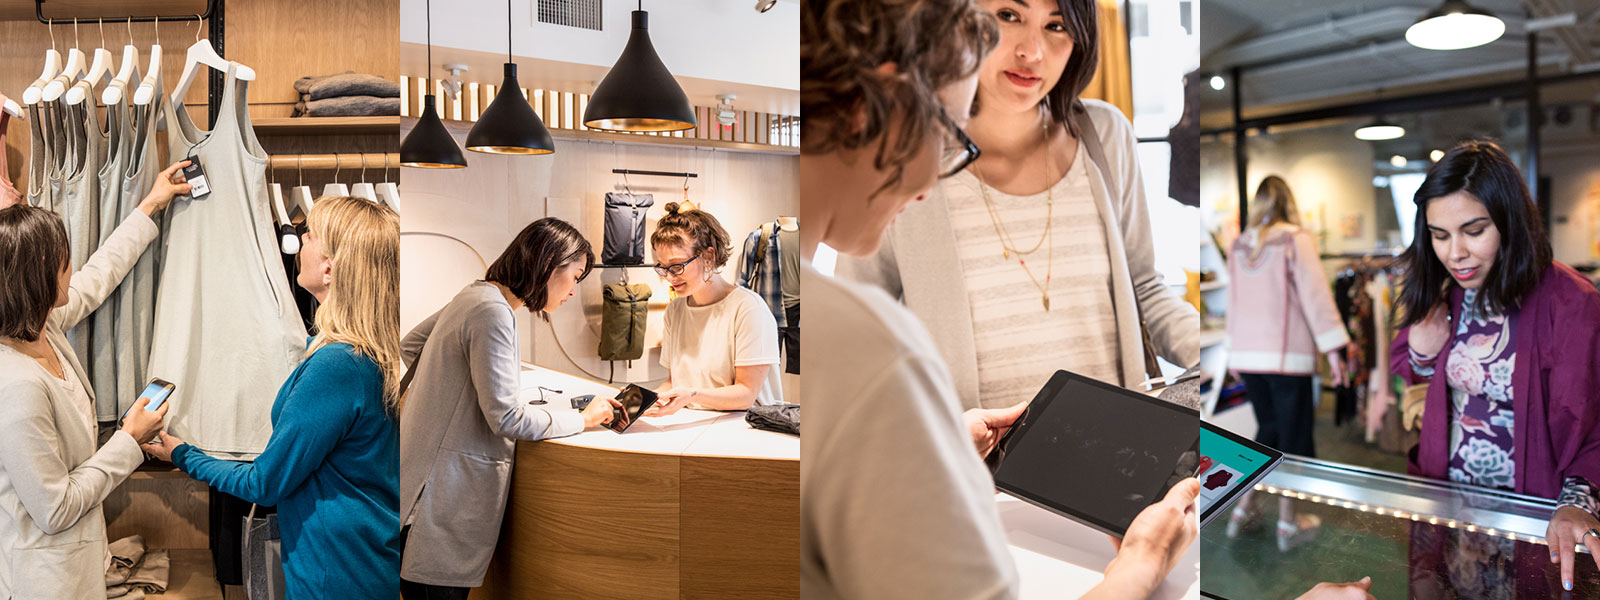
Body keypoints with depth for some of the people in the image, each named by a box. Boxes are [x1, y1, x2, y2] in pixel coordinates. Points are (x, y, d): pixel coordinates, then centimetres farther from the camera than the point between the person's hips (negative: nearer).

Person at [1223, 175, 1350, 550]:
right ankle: (1288, 524, 11)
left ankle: (1243, 509, 19)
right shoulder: (1295, 240, -7)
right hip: (1286, 354, -6)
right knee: (1293, 437, 5)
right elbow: (1316, 296, -12)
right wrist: (1333, 348, -13)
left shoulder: (1239, 246, 9)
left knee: (1269, 431, 19)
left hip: (1248, 354, 6)